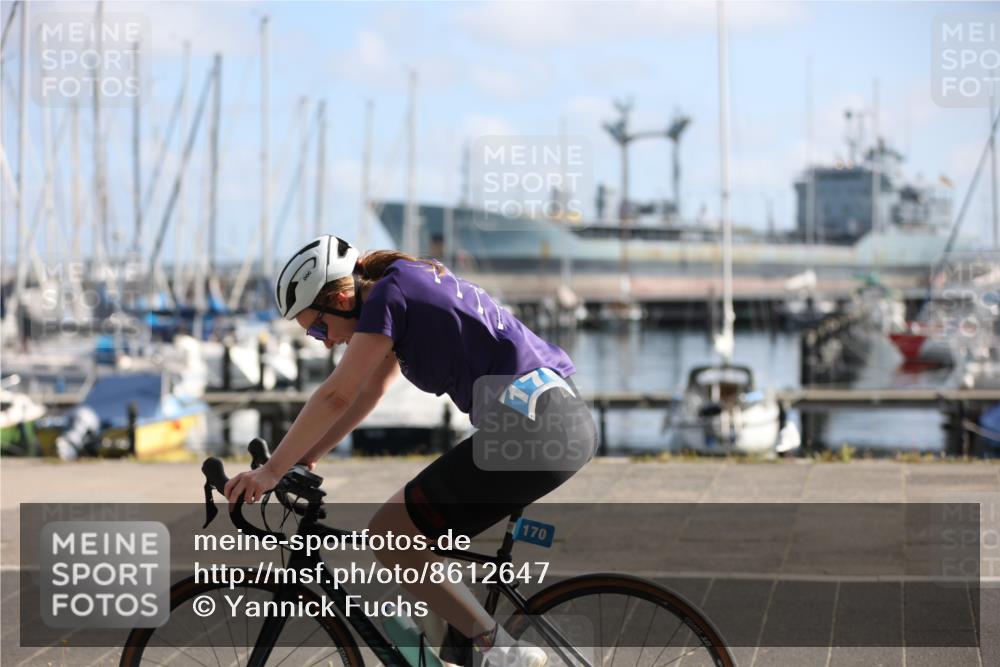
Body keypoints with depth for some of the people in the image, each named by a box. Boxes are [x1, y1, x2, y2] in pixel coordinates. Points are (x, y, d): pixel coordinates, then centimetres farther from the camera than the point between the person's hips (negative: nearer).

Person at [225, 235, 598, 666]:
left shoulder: (387, 296, -7)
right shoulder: (410, 284, 20)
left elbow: (335, 397, -10)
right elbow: (369, 392, 25)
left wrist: (271, 471, -5)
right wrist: (305, 458, 24)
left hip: (528, 430, -10)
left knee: (389, 537, -3)